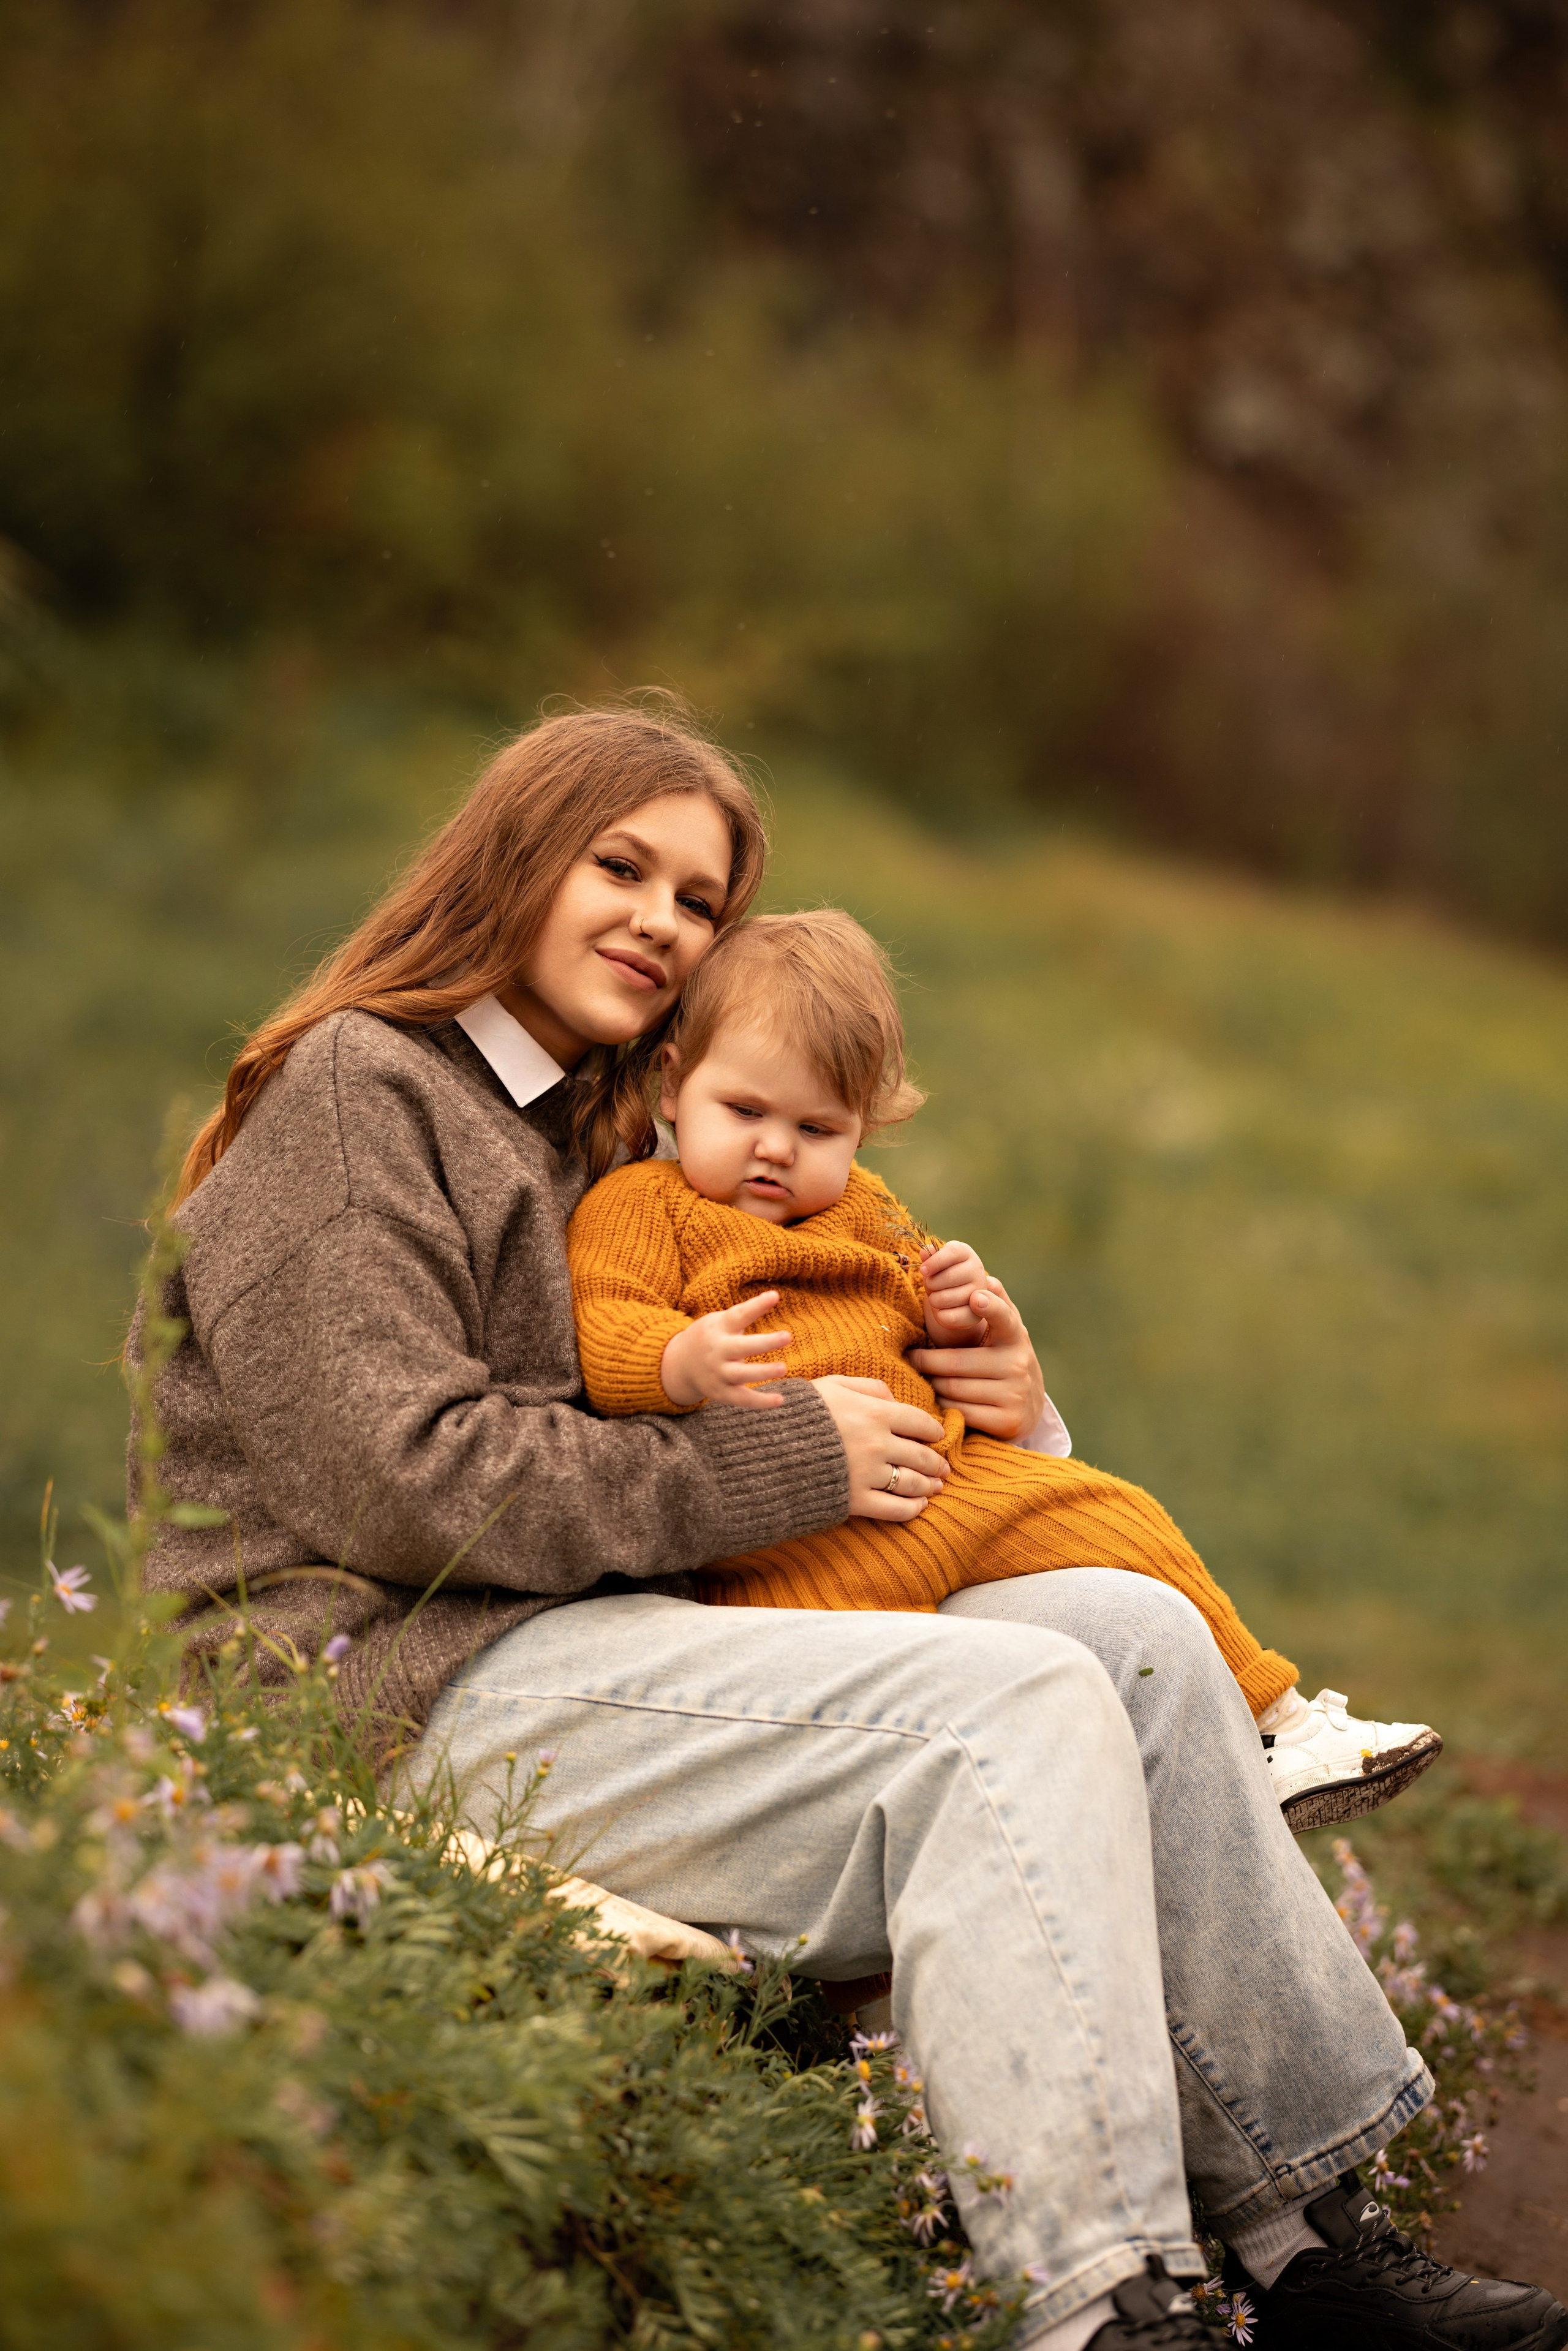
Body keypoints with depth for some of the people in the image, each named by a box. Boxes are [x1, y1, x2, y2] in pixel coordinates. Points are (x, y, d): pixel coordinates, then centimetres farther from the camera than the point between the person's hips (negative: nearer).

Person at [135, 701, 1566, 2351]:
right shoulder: (352, 1093, -2)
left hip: (598, 1638, 9)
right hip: (415, 1687, -9)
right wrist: (781, 1464, -11)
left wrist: (985, 1408, 9)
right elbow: (399, 1481, -14)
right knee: (1019, 1707, -26)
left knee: (1136, 1631, -10)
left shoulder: (590, 1138, 29)